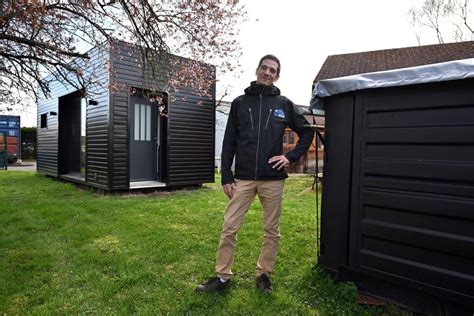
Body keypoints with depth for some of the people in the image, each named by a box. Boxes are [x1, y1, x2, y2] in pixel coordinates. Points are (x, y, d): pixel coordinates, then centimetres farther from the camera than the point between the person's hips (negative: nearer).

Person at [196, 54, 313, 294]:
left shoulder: (284, 104, 6)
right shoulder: (239, 103, 7)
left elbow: (307, 132, 14)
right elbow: (229, 142, 6)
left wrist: (291, 157, 0)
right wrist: (226, 176, 0)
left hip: (273, 179, 0)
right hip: (243, 178, 0)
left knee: (272, 231, 9)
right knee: (229, 228, 1)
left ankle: (264, 275, 27)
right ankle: (222, 277, 17)